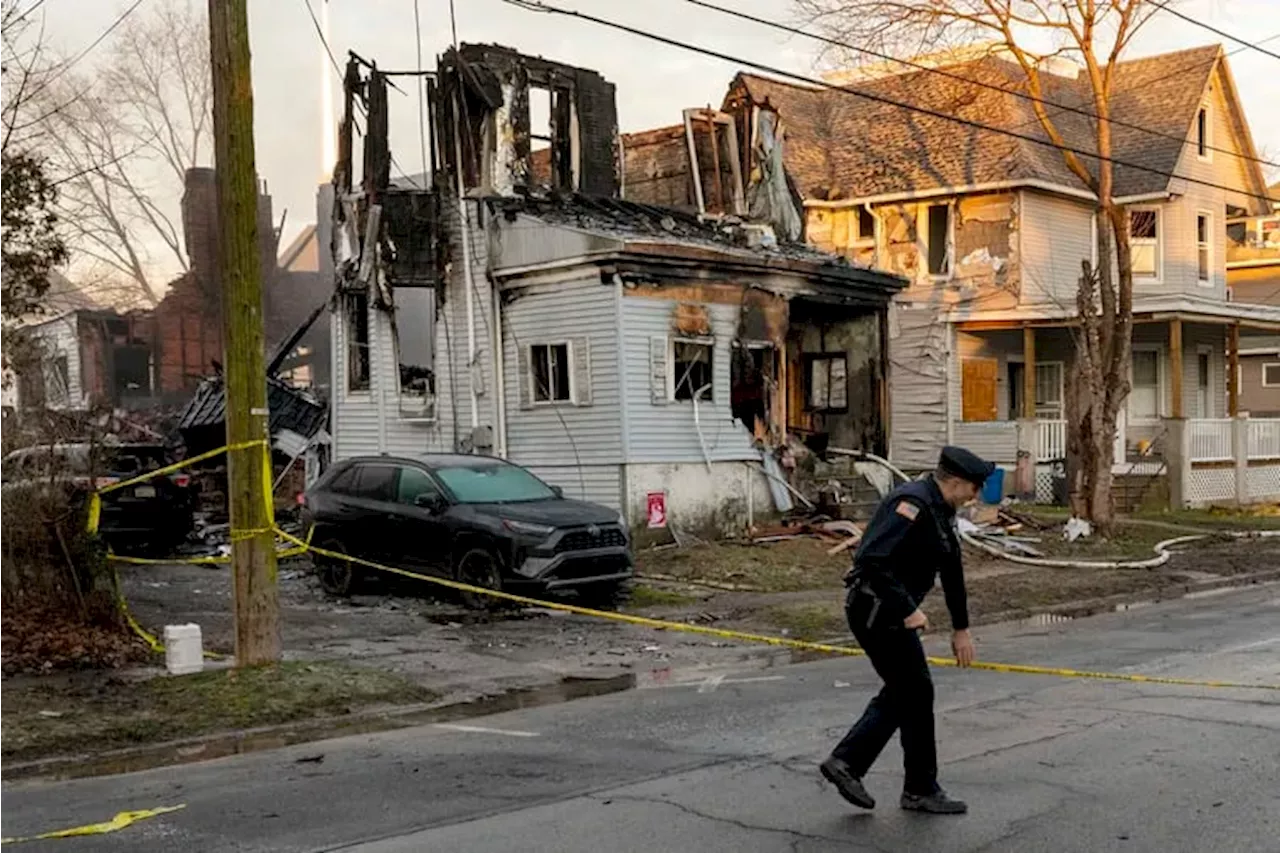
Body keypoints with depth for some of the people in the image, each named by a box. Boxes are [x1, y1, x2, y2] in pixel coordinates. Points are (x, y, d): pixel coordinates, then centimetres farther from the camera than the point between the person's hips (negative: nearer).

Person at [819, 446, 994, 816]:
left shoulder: (940, 510, 12)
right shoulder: (913, 503, -20)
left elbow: (951, 570, 21)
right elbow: (873, 558, -29)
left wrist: (961, 628, 25)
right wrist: (908, 609, -24)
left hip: (888, 610, 10)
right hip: (878, 609, -10)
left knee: (902, 692, 16)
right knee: (917, 693, 0)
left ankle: (846, 762, 16)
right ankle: (921, 789, 13)